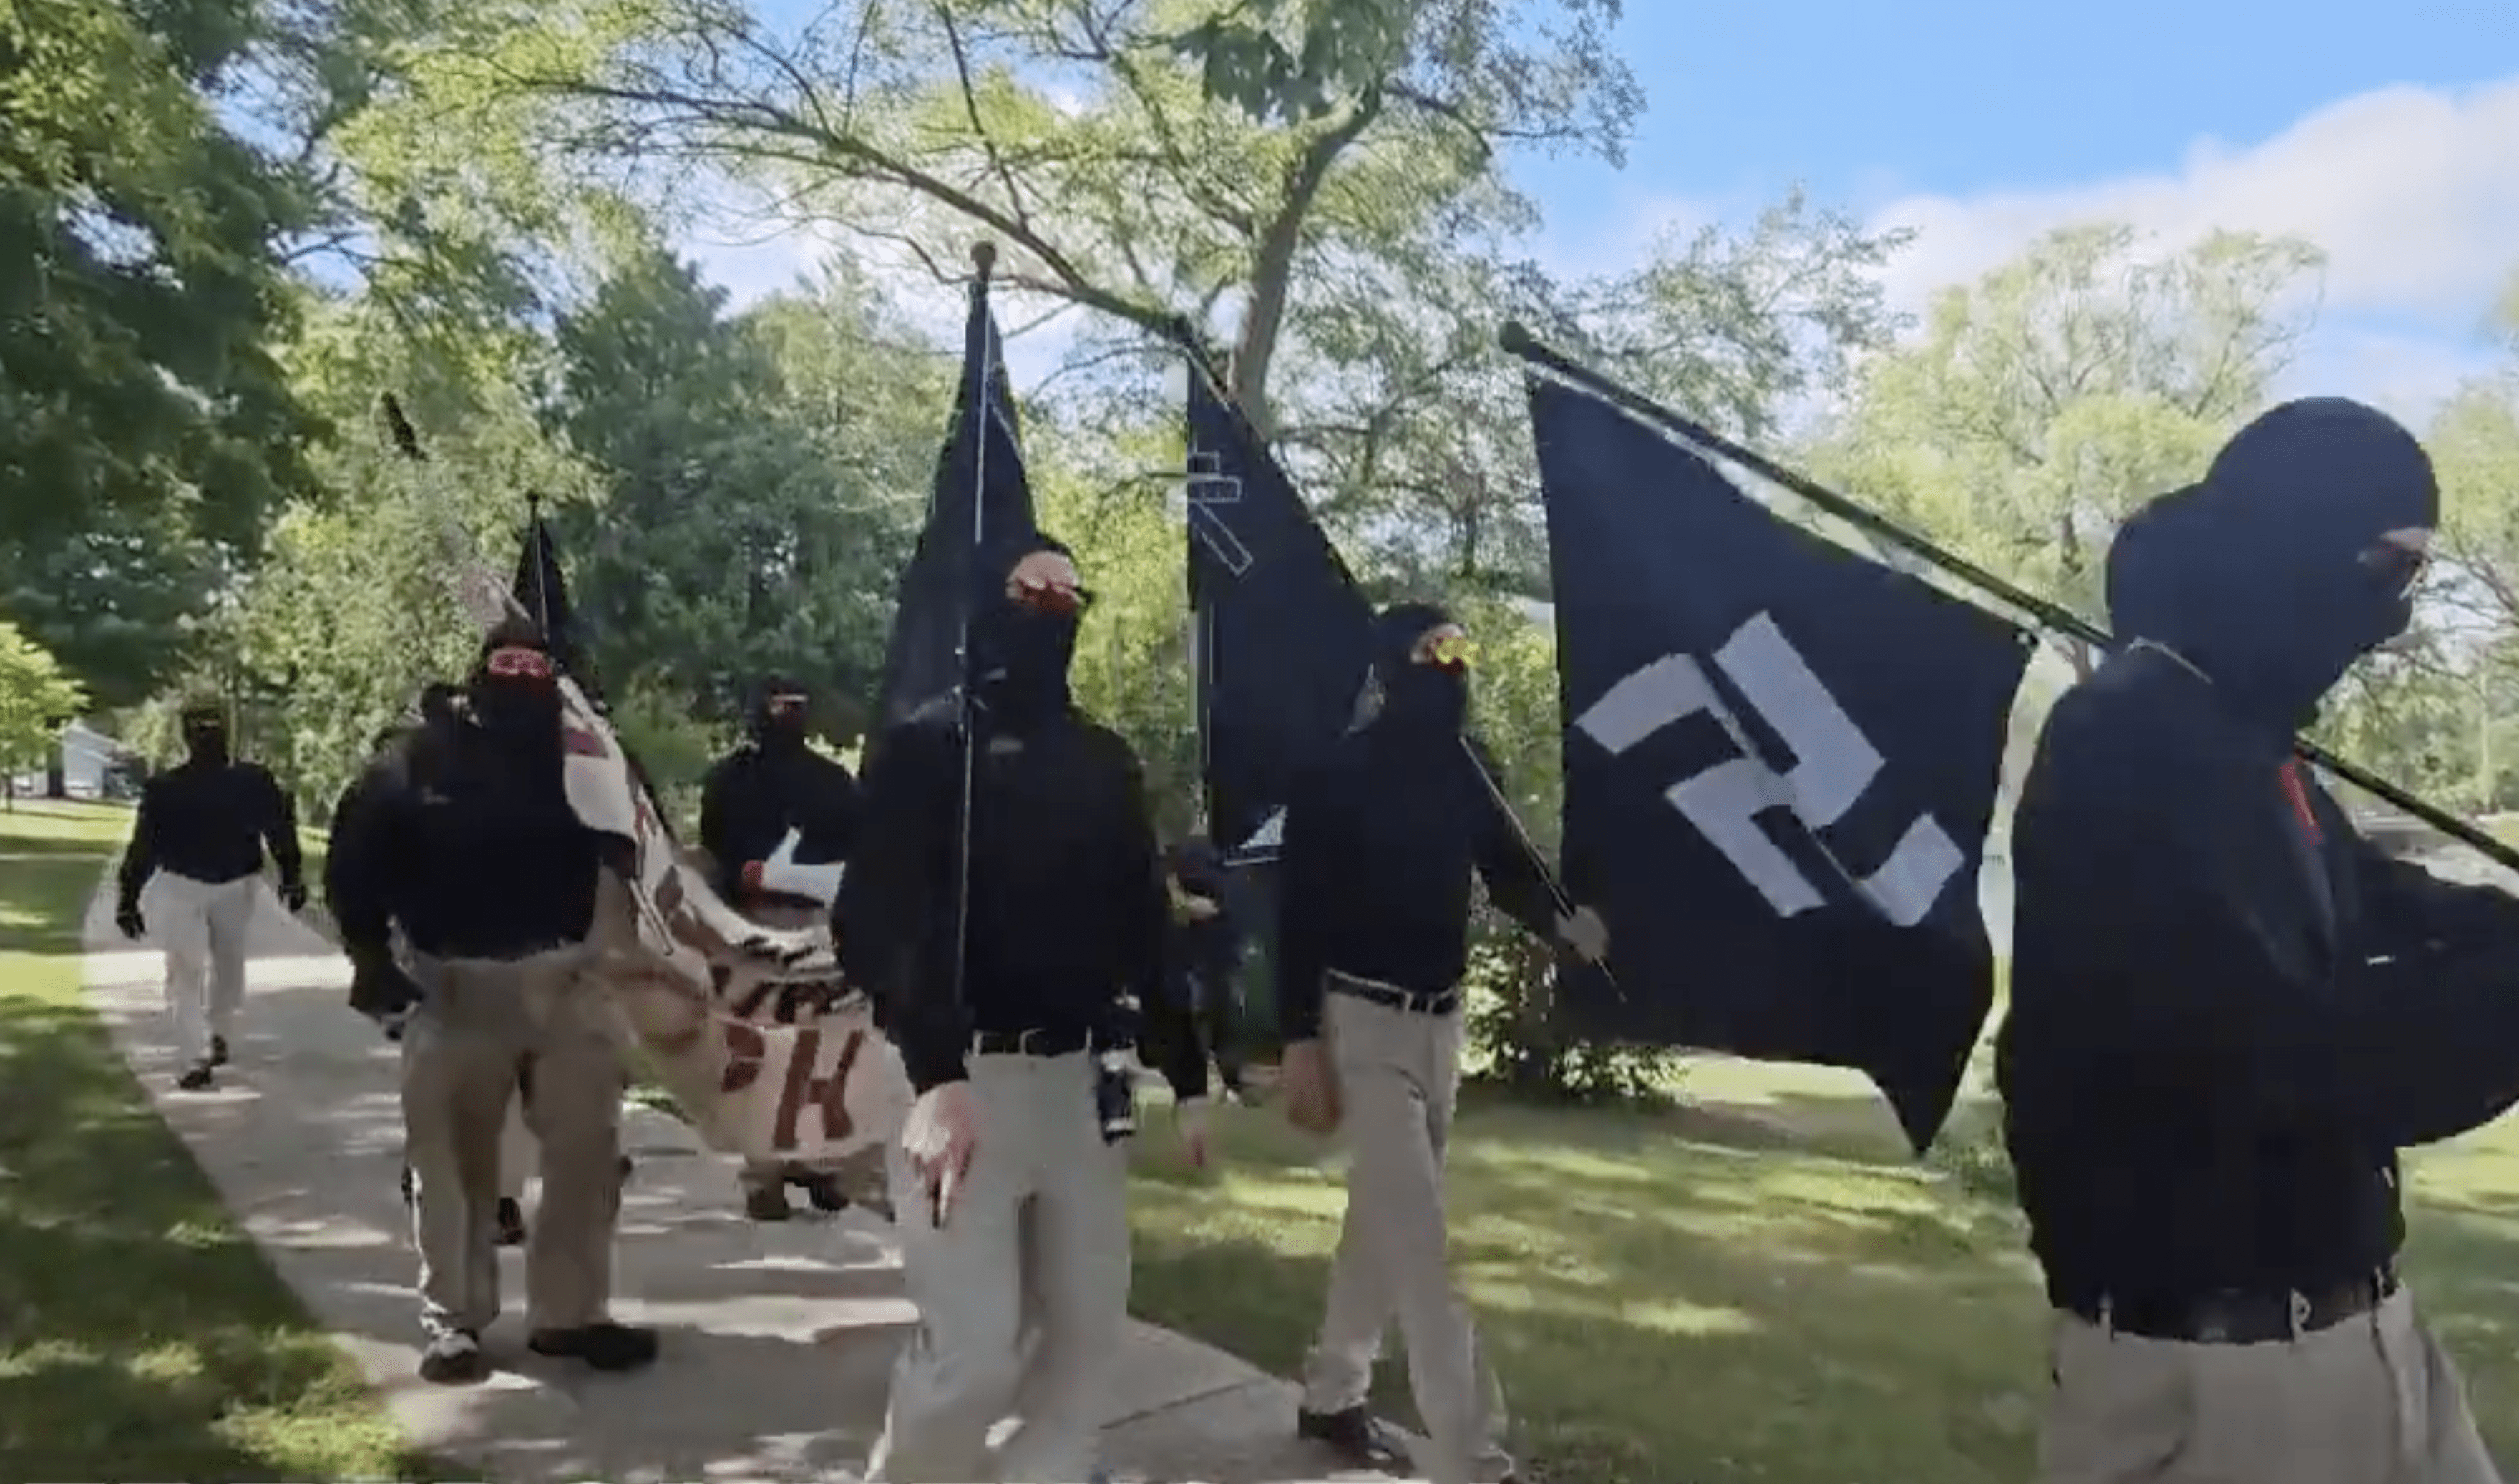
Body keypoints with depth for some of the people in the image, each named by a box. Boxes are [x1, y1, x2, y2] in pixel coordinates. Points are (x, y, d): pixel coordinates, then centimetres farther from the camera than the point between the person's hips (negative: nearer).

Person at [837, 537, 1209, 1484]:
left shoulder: (1105, 761, 12)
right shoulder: (925, 747, -5)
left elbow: (1146, 924, 13)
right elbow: (885, 926, -15)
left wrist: (1188, 1077, 10)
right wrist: (935, 1077, -28)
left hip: (1085, 1079, 6)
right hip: (964, 1078, -5)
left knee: (1089, 1331, 9)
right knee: (975, 1346, -7)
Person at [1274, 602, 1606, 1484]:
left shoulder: (1461, 769, 5)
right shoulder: (1335, 776, -12)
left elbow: (1506, 867, 8)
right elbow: (1299, 912, -13)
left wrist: (1564, 923, -11)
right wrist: (1300, 1041, -17)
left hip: (1442, 1020, 7)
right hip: (1364, 1021, -7)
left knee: (1388, 1219, 16)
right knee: (1417, 1233, -8)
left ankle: (1330, 1396, 33)